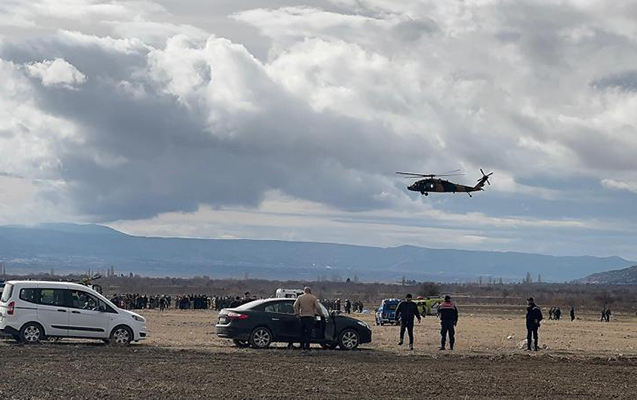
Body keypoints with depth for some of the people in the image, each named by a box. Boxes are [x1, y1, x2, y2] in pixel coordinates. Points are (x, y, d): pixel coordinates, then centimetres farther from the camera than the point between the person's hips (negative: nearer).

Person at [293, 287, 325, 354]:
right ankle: (306, 348, -11)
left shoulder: (300, 297, 8)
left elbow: (295, 306, 1)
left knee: (302, 333, 11)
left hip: (302, 316, 2)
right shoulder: (313, 298, 1)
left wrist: (297, 313, 5)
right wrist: (321, 314, 7)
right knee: (308, 333, -4)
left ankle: (302, 347, 9)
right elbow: (318, 307, -4)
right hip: (310, 316, -2)